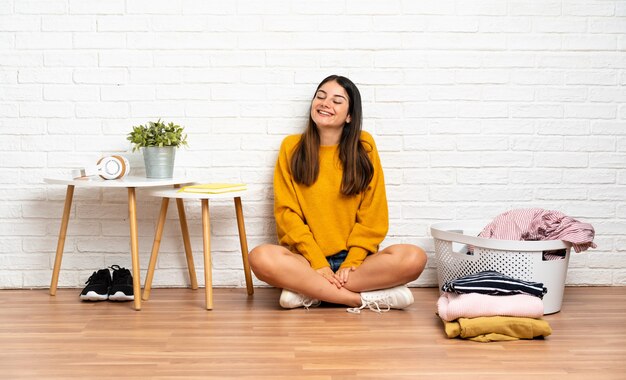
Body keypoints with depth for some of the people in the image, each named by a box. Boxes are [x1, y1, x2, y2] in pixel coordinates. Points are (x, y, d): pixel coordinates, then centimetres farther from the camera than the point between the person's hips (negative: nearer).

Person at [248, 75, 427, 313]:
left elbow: (372, 215, 2)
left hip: (353, 259, 1)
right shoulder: (292, 147, 6)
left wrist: (351, 264, -10)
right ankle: (369, 297, -24)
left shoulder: (363, 146, 5)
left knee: (414, 258, -26)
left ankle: (307, 289, -20)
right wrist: (318, 263, -12)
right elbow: (287, 213, -1)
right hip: (307, 260, 0)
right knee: (261, 257, -32)